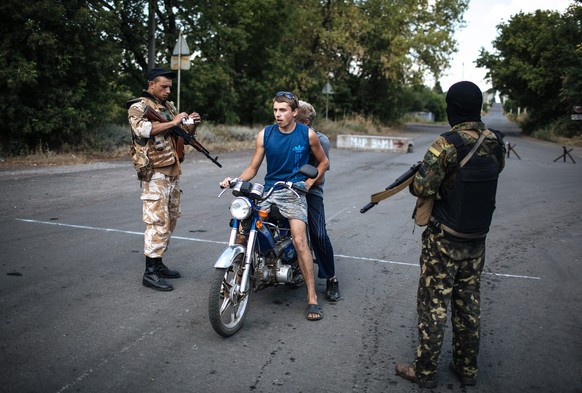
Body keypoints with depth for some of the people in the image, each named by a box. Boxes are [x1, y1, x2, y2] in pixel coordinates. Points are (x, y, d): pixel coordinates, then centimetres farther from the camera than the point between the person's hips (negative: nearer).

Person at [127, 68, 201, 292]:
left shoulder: (169, 107, 18)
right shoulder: (138, 107, -4)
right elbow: (142, 129, -26)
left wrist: (192, 125, 2)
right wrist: (172, 123, -21)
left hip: (173, 172, 8)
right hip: (156, 174, -8)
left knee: (170, 220, 12)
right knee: (158, 222, -11)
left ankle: (157, 263, 23)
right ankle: (150, 273, -6)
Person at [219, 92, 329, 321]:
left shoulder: (307, 134, 1)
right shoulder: (265, 135, 5)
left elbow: (323, 161, 14)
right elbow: (253, 168, 8)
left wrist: (311, 180, -1)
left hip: (294, 192, -3)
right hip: (268, 190, 3)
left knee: (299, 241, -20)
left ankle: (312, 298, -11)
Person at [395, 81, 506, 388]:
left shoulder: (447, 145, -21)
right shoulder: (495, 142, 0)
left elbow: (421, 188, -21)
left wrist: (415, 177, 1)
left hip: (444, 240, -6)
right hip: (477, 240, 6)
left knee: (433, 304, 5)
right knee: (468, 302, 17)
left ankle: (425, 371, 17)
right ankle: (467, 368, 30)